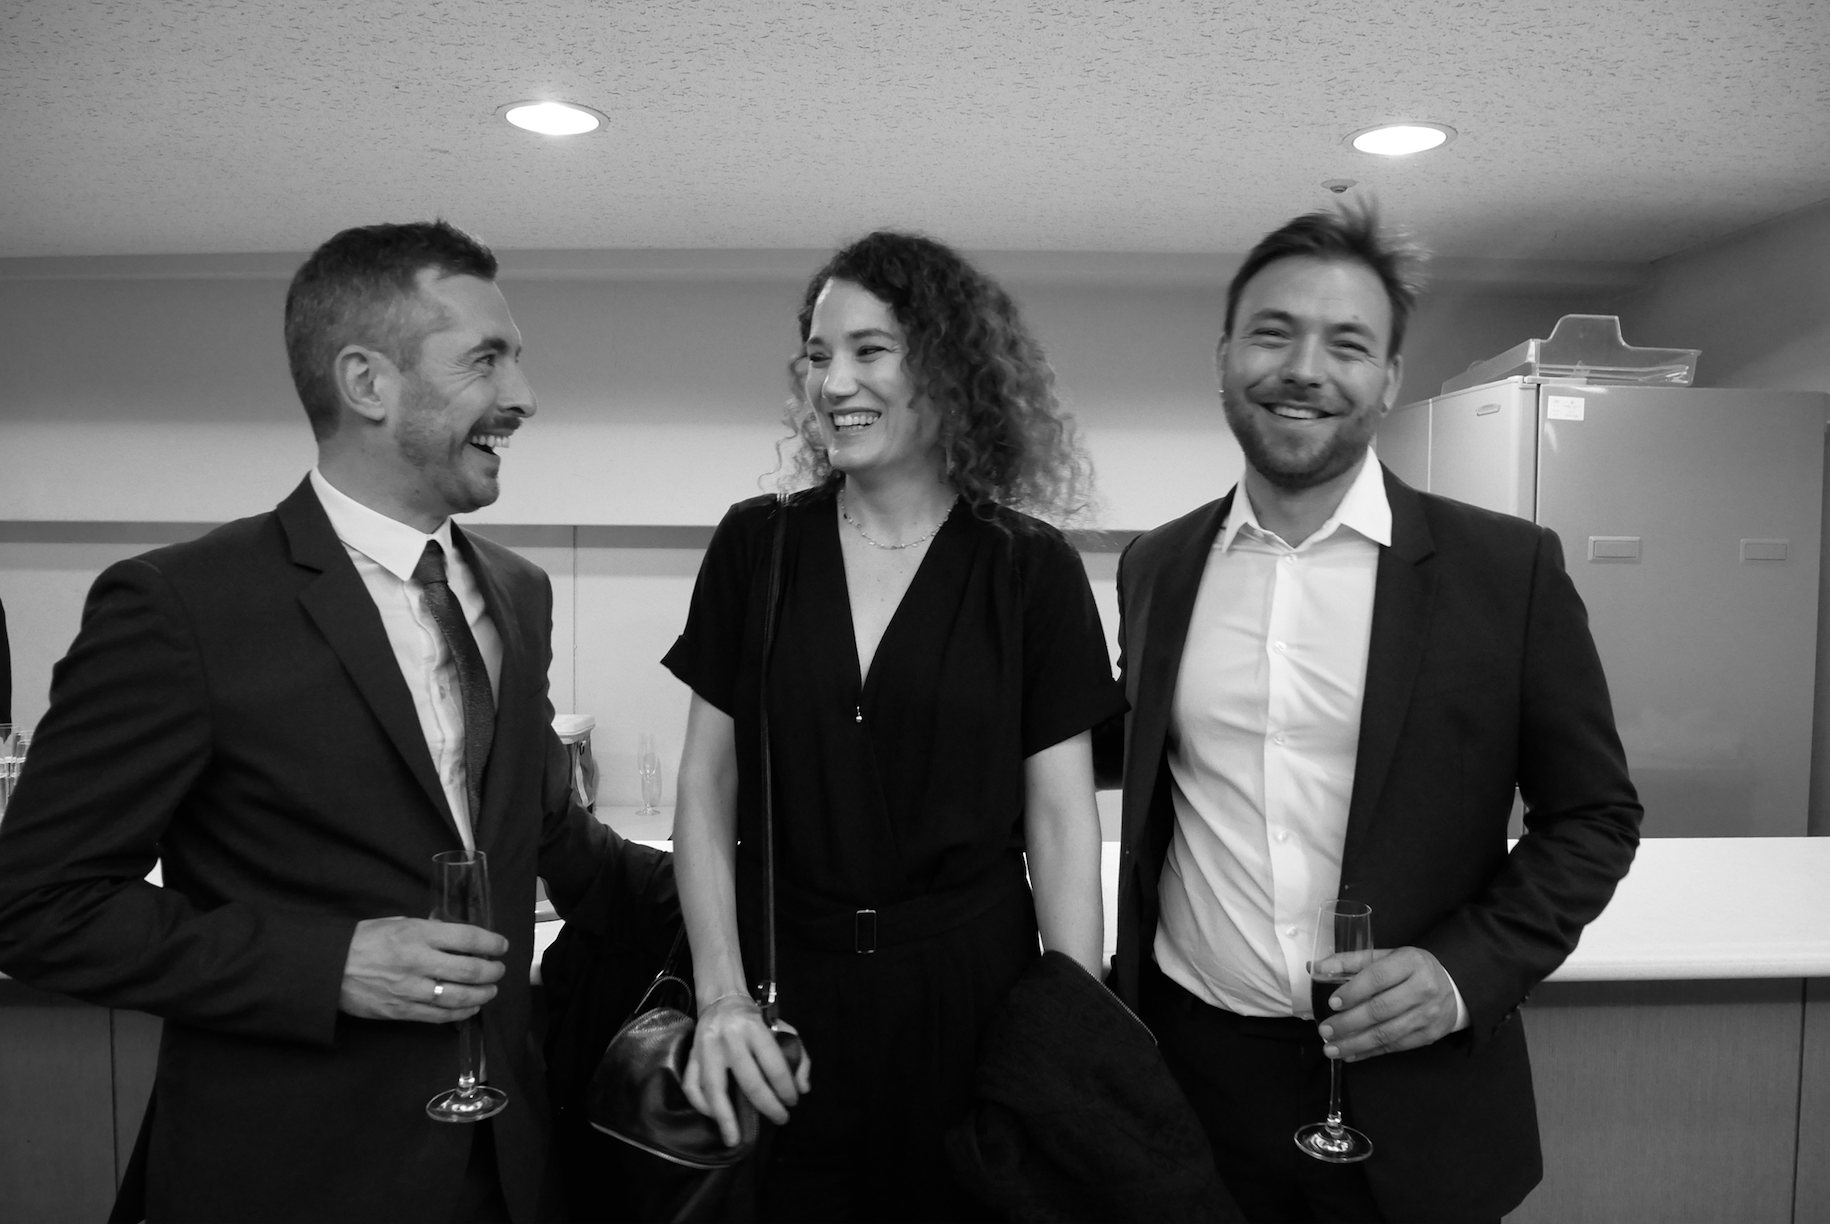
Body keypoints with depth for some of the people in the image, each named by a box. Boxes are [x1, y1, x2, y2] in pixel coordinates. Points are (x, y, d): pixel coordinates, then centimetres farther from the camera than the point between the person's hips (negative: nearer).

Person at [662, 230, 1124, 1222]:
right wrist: (721, 995, -7)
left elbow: (1061, 824, -4)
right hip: (787, 999, 1)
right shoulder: (754, 547, -1)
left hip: (970, 995, -1)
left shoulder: (1032, 572, -5)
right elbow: (706, 787, 1)